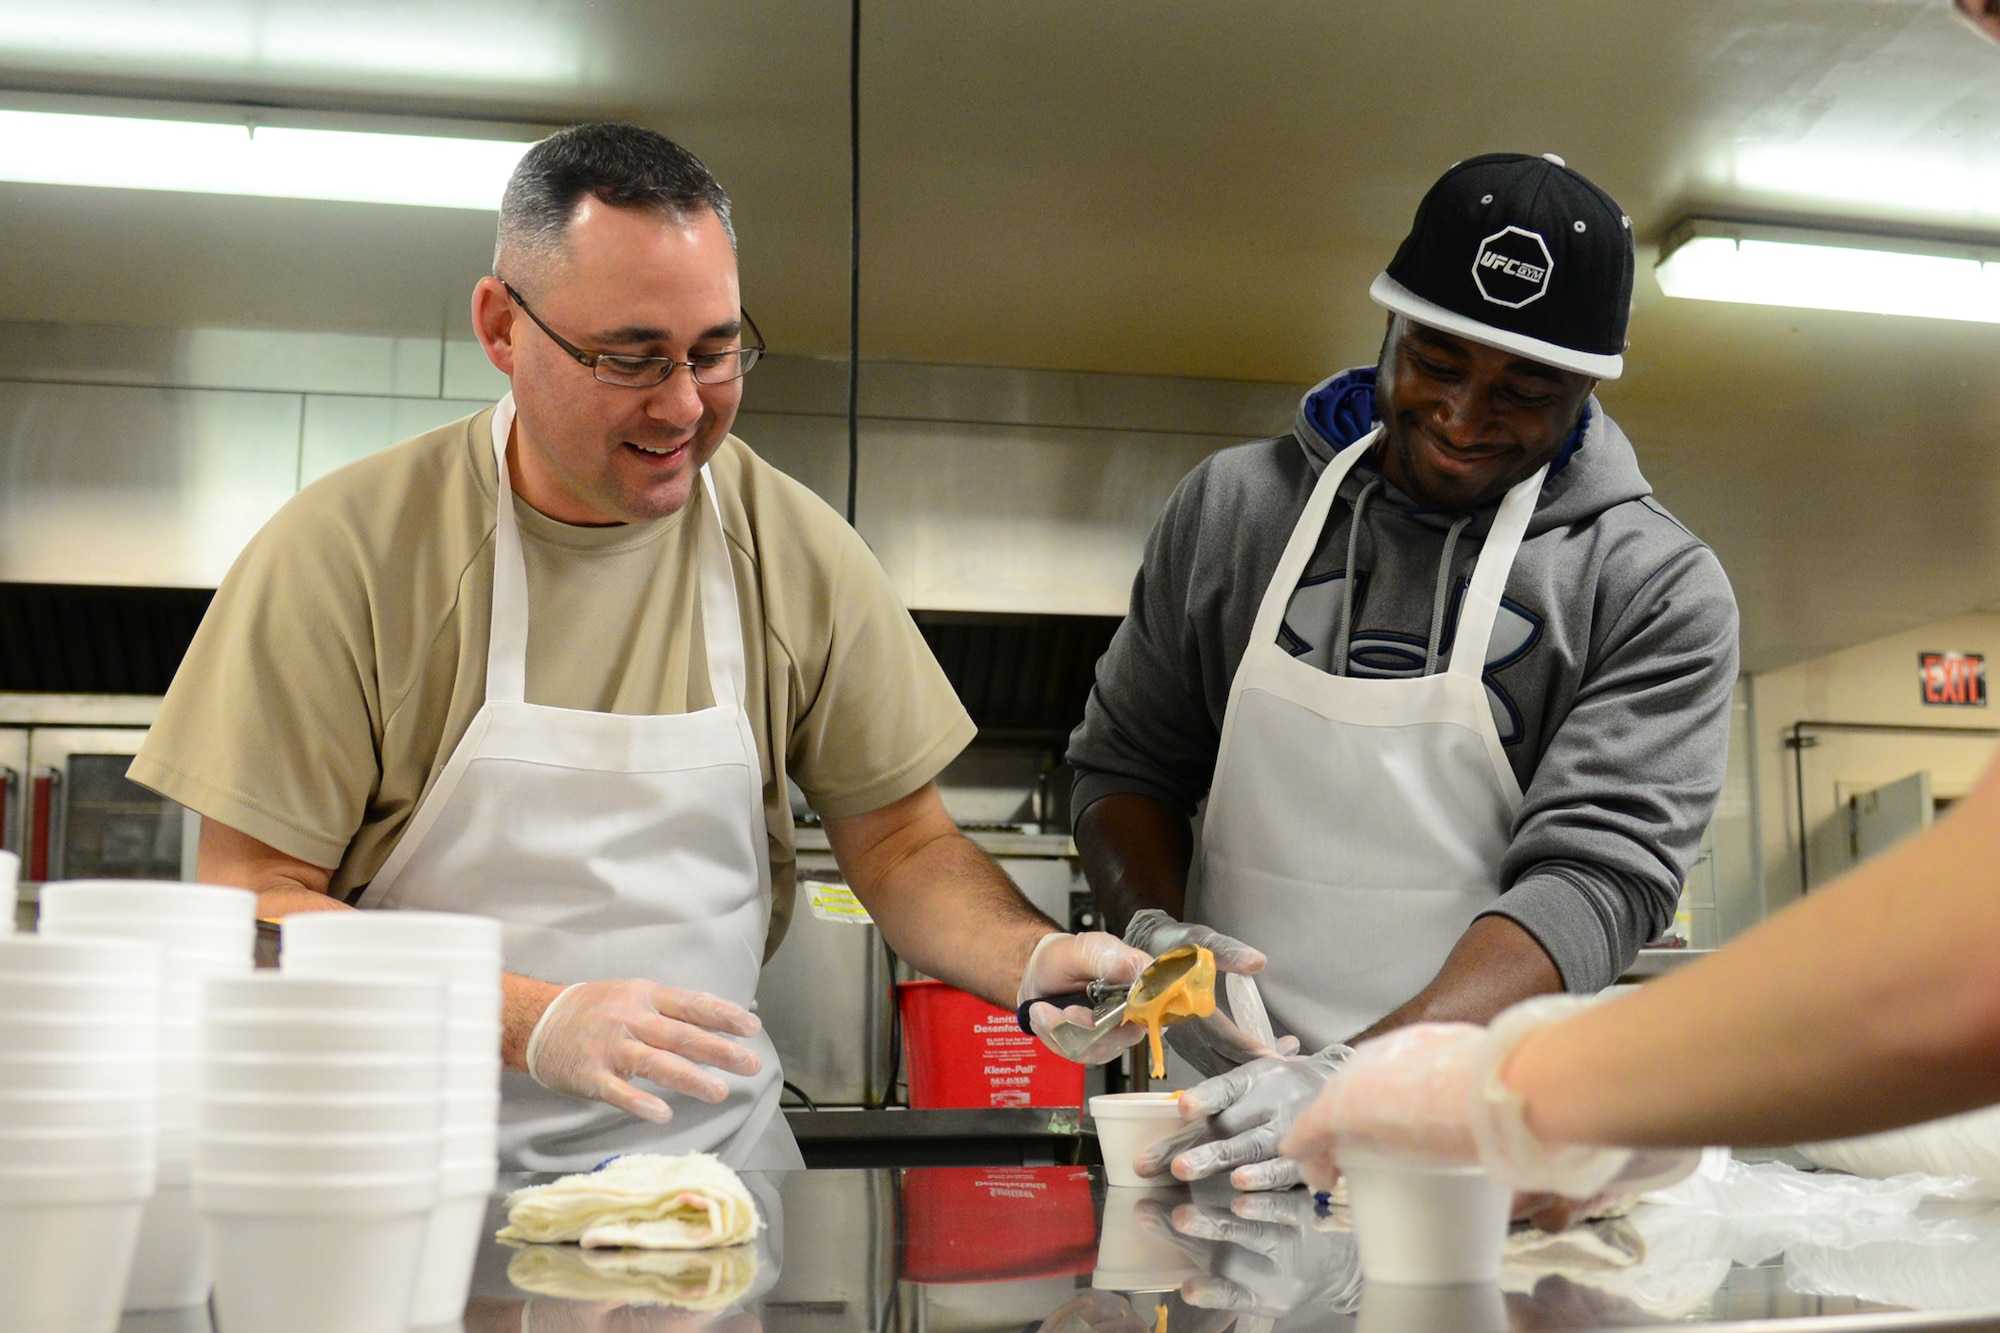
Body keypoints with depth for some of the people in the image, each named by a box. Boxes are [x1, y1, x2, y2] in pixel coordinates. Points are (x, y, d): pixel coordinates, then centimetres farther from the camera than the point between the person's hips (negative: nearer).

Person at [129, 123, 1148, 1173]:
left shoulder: (797, 555, 2)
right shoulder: (344, 549, -7)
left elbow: (901, 844, 9)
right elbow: (252, 894, -7)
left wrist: (1035, 961, -12)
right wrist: (528, 1023, -20)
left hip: (714, 1153, 2)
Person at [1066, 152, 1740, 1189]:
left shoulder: (1658, 587, -1)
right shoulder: (1230, 507, 9)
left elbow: (1597, 872, -11)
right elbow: (1124, 764, 15)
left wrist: (1363, 1078, -25)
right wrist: (1154, 931, -5)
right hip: (1231, 1119, 2)